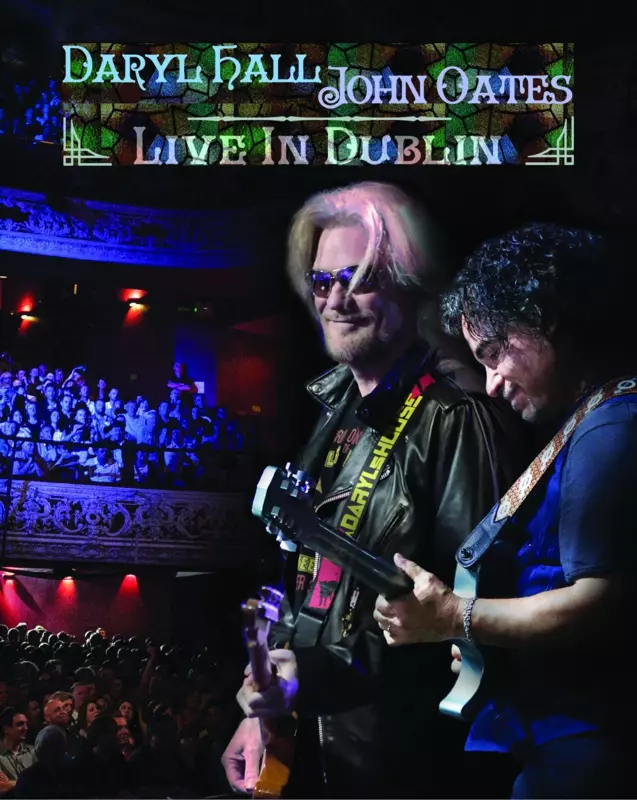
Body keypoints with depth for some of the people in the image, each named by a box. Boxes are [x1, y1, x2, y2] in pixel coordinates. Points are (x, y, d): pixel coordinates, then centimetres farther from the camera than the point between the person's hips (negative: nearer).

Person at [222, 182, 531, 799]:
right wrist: (261, 712, 12)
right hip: (308, 735, 7)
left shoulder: (454, 419, -16)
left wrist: (320, 677, -22)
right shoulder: (335, 411, 9)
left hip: (401, 749, -7)